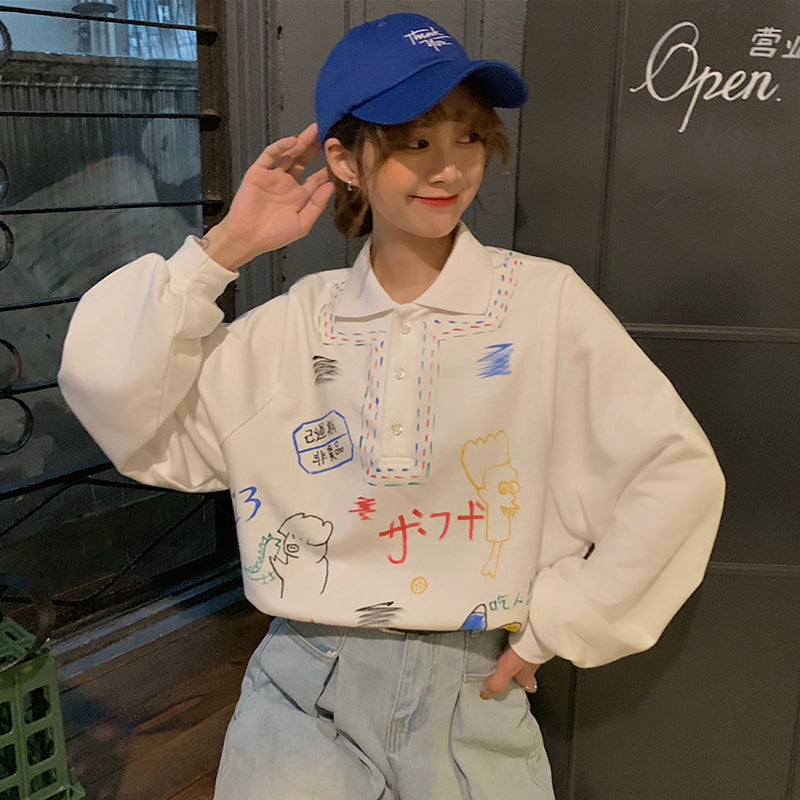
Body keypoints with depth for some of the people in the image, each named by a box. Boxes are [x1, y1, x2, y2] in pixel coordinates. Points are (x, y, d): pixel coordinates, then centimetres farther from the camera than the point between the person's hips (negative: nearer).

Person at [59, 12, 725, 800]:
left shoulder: (544, 300, -6)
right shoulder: (298, 321, 0)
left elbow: (678, 474, -6)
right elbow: (114, 398, -4)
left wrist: (555, 624, -3)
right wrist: (226, 246, -8)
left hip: (471, 686, -1)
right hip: (306, 682, 1)